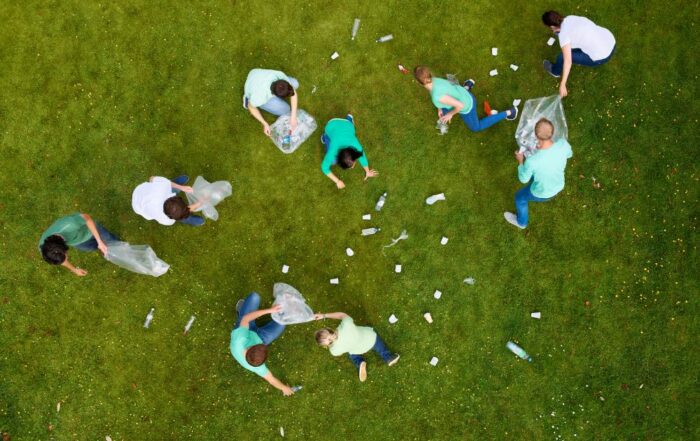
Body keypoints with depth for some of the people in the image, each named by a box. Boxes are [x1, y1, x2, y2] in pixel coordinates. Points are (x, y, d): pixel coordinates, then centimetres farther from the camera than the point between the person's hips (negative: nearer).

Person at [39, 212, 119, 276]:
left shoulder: (70, 224, -51)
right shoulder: (44, 246, -35)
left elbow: (87, 217, -27)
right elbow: (59, 260, -11)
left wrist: (100, 242, -25)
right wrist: (74, 269, 7)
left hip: (89, 228, -2)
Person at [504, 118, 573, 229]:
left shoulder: (532, 161, -42)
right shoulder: (563, 144, -30)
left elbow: (523, 179, -19)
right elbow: (569, 154, -3)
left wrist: (520, 161, -4)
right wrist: (546, 147, 1)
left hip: (541, 194, -4)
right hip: (559, 186, 5)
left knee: (520, 197, 27)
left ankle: (521, 222, 54)